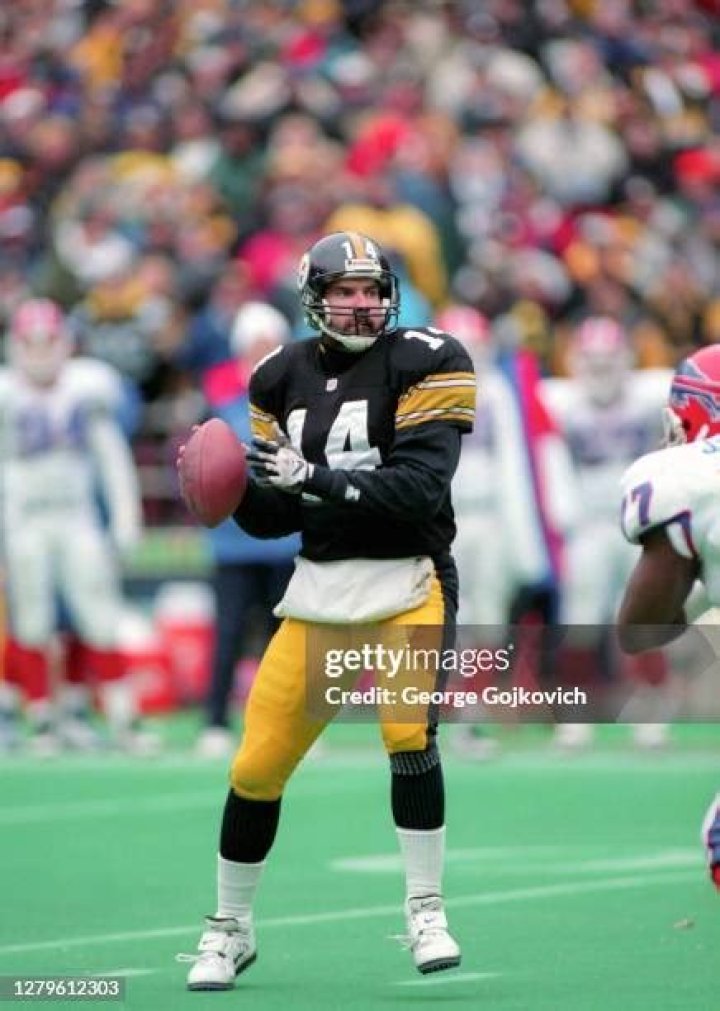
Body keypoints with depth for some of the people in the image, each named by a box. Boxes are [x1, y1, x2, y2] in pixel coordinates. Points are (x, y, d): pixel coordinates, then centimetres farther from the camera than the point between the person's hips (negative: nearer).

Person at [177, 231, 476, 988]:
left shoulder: (422, 362, -7)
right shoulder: (284, 378, 6)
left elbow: (418, 489, -18)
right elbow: (274, 517, 9)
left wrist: (316, 479, -28)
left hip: (408, 583, -4)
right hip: (319, 588, 4)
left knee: (409, 733, -25)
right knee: (258, 764, 1)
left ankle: (426, 914, -8)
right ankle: (229, 930, 19)